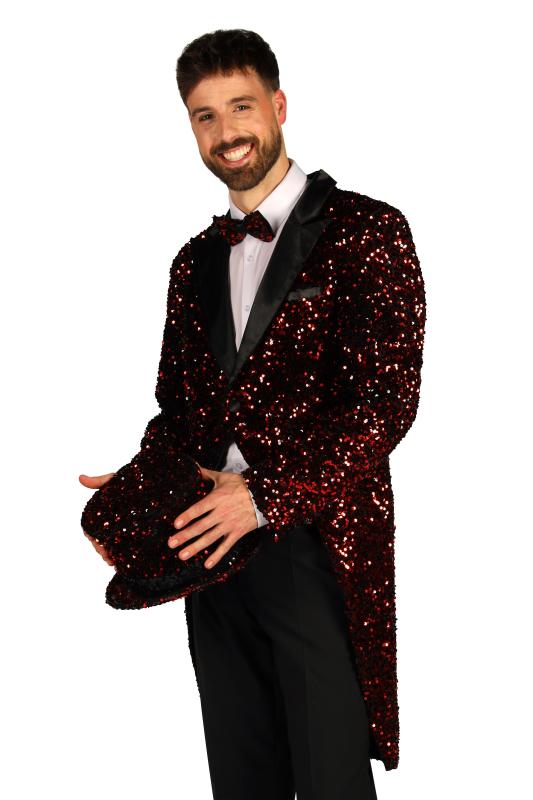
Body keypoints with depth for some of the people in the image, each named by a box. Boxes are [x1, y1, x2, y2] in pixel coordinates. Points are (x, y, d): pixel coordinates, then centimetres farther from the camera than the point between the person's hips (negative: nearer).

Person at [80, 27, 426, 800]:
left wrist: (267, 496, -18)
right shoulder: (195, 261, 17)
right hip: (213, 548, 6)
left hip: (318, 549, -5)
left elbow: (388, 397, -12)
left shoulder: (365, 230, -4)